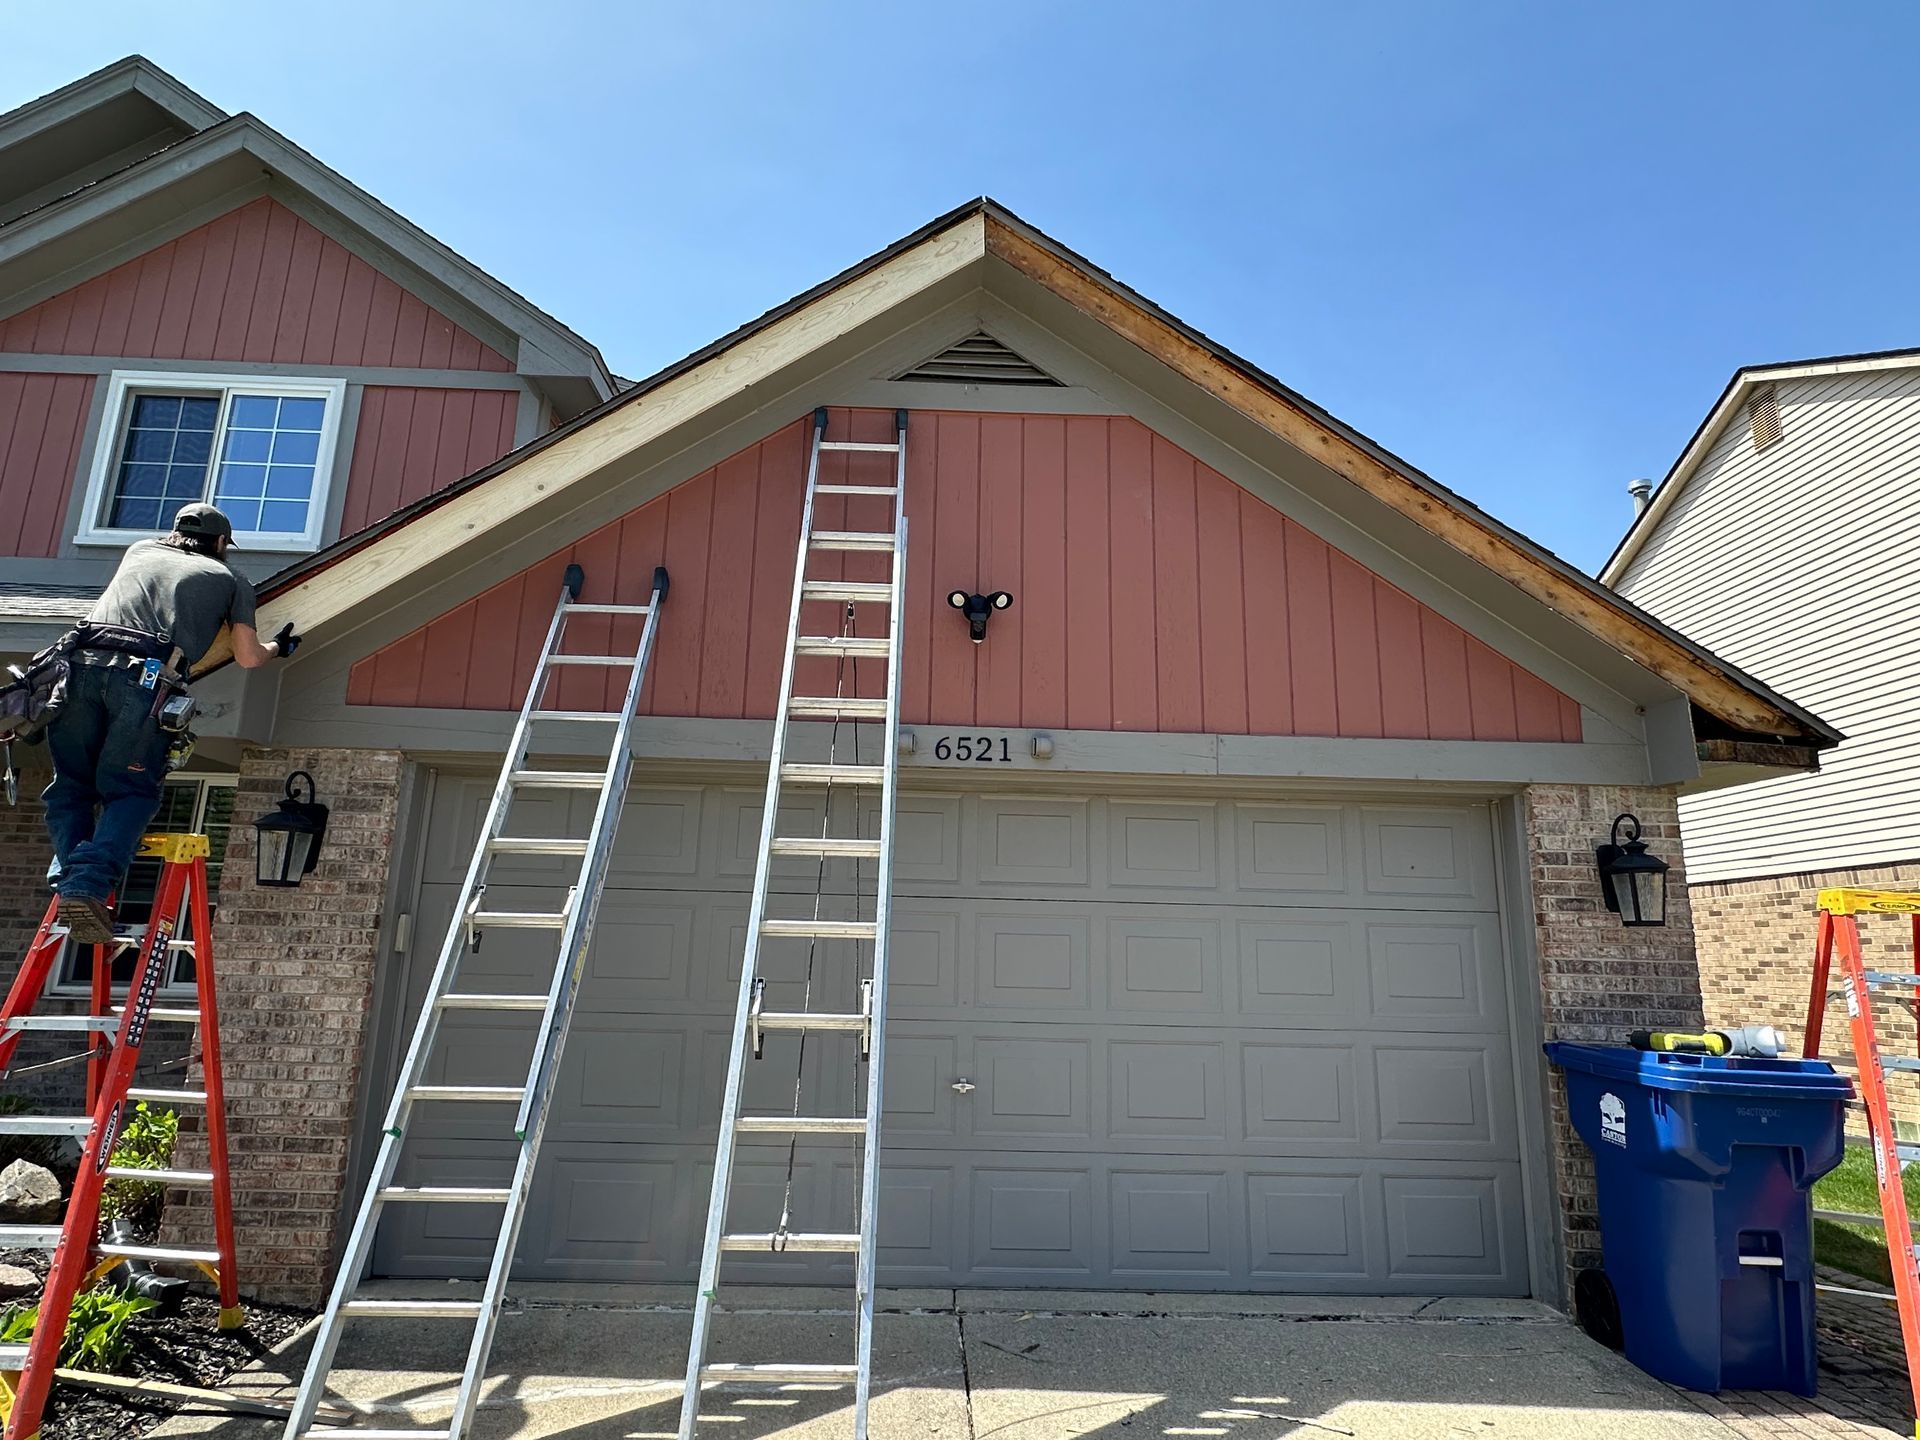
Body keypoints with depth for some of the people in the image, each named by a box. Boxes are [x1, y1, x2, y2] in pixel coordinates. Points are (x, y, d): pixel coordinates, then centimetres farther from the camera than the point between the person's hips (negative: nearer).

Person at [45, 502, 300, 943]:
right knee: (131, 793, 4)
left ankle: (68, 880, -5)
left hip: (83, 664, 3)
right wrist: (279, 646, 40)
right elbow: (248, 657, 19)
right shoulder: (232, 579, 21)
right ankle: (90, 885, -17)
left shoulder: (140, 549, 32)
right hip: (146, 679, -3)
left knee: (71, 786, 13)